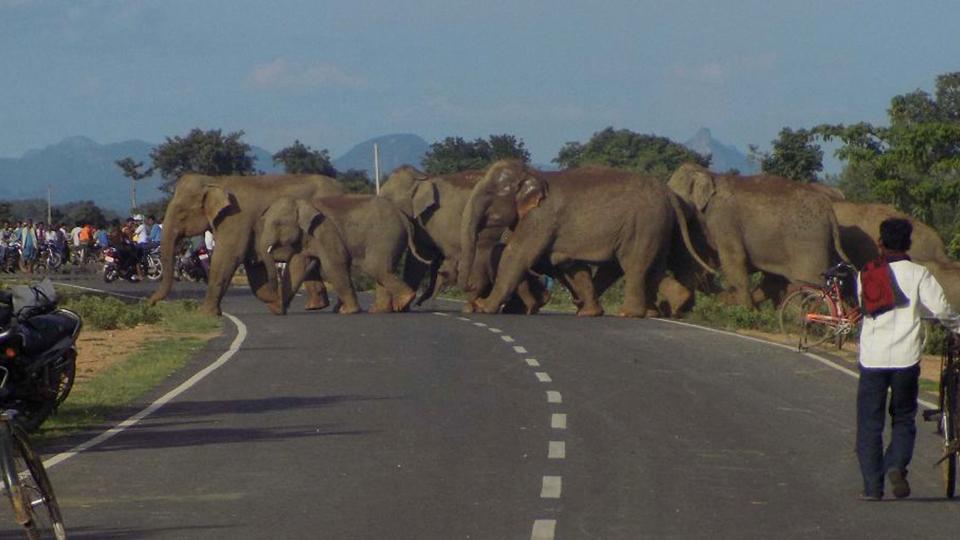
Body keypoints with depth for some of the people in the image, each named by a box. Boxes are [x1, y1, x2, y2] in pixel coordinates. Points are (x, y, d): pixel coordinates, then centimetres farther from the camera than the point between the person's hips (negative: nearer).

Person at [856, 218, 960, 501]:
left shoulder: (865, 275, 7)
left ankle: (872, 485, 2)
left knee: (869, 424, 7)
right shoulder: (917, 274, -3)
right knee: (904, 419, 13)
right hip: (905, 358, -2)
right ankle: (896, 465, -11)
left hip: (871, 358, 2)